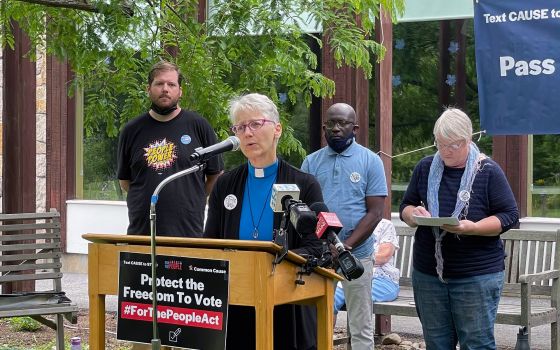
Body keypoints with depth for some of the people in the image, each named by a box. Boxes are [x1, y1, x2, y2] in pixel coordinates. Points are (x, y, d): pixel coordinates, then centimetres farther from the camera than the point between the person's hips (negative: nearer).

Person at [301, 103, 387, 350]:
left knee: (361, 328, 2)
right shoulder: (311, 162, 9)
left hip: (357, 254, -2)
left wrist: (345, 247, -14)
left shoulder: (370, 161, 1)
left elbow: (375, 213, -5)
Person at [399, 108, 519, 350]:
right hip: (428, 274, 4)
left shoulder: (488, 171, -4)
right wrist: (413, 214, -9)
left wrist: (473, 228, -23)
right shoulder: (425, 168, 8)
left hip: (477, 276, -4)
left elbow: (509, 216, -6)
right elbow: (405, 206, 16)